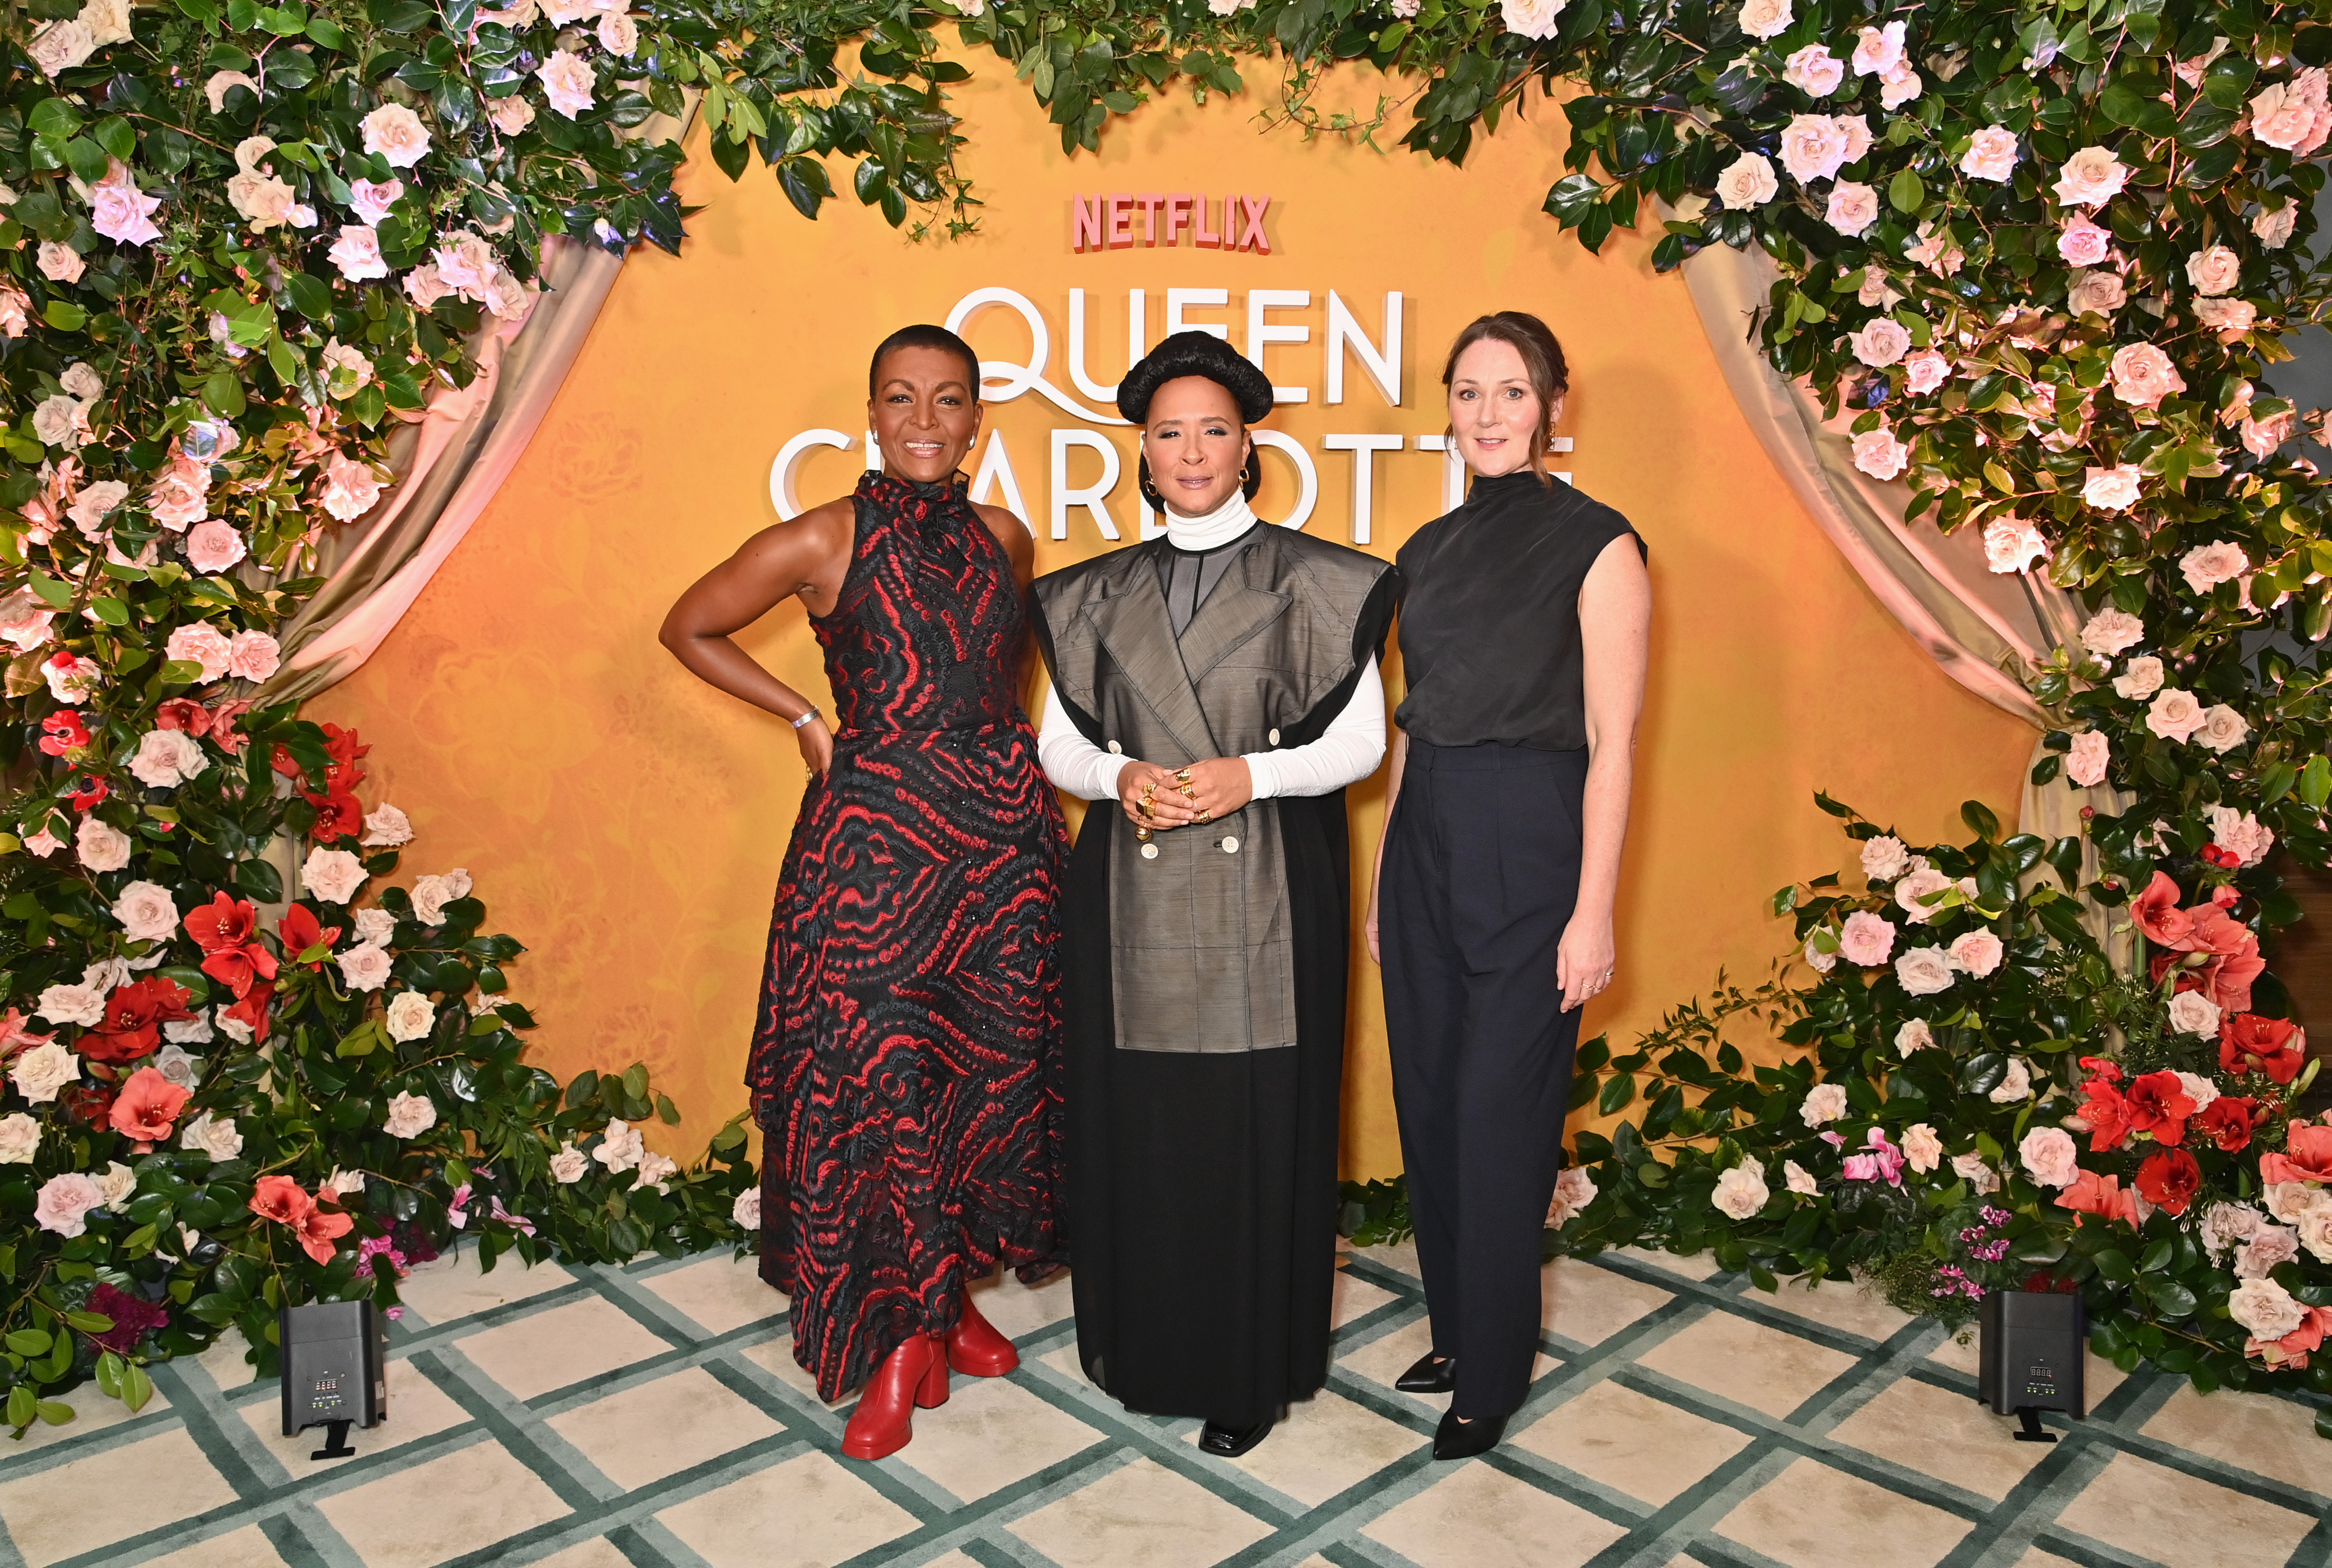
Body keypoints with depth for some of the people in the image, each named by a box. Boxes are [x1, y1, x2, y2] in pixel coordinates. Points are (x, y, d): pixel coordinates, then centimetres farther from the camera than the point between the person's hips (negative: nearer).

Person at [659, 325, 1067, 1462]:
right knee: (877, 1078, -1)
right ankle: (903, 1336, 18)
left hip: (1006, 838, 4)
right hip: (872, 842, -4)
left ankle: (947, 1295, 31)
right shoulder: (821, 543, -5)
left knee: (992, 1068, 9)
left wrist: (1039, 792, 14)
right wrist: (804, 717, 3)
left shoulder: (1005, 541, 7)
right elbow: (688, 629, 8)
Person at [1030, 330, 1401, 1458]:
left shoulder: (1314, 583, 2)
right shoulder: (1102, 595, 11)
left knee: (1255, 1118, 0)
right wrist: (1122, 776, -10)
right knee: (1135, 1114, 6)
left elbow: (1361, 741, 1)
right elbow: (1060, 742, 11)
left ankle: (1250, 1371, 17)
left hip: (1266, 895, -3)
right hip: (1133, 894, 3)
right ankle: (1143, 1343, 26)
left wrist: (1252, 776, -15)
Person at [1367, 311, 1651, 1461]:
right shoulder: (1430, 549, 12)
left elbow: (1610, 742, -10)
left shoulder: (1597, 545, -7)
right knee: (1427, 1096, 12)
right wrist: (1384, 876, 14)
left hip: (1529, 848, -6)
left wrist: (1593, 910, -14)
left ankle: (1492, 1375, 18)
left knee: (1501, 1109, 0)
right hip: (1426, 841, 6)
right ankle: (1455, 1328, 31)